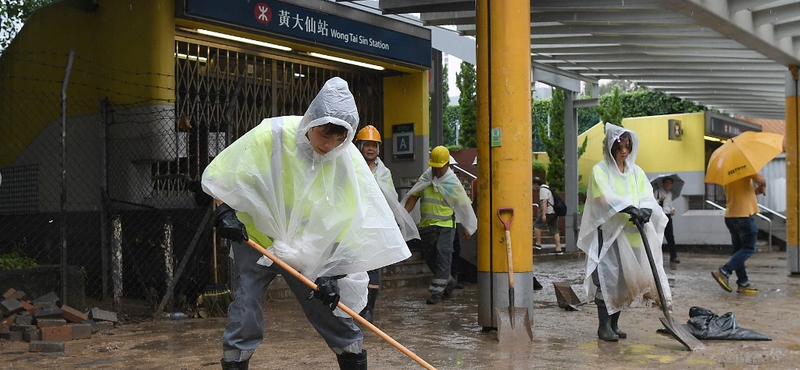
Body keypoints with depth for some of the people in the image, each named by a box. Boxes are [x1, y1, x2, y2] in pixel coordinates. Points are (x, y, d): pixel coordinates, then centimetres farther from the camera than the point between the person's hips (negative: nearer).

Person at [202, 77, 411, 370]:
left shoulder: (349, 162, -17)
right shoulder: (273, 135, -22)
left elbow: (348, 223, -13)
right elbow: (220, 175, -10)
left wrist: (332, 274, -19)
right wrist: (224, 211, -23)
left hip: (310, 252, 2)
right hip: (254, 239, -1)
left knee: (337, 316, 2)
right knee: (244, 320, -7)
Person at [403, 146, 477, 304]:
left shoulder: (453, 183, -5)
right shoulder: (425, 178, 6)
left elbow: (463, 205, 1)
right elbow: (413, 196, 6)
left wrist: (465, 228, 4)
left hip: (445, 225, -5)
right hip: (425, 225, 5)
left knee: (442, 258, -11)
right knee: (429, 258, 13)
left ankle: (437, 292, -7)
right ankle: (449, 282, 33)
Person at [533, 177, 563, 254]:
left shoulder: (542, 189, -11)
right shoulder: (546, 188, 21)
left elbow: (544, 202, -22)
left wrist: (543, 214, -27)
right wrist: (539, 211, 39)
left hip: (549, 212, -10)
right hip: (554, 212, 10)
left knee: (536, 224, 1)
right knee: (554, 231, 8)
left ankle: (538, 243, 0)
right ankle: (558, 249, 5)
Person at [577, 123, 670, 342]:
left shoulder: (636, 171, 14)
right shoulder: (600, 170, -1)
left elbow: (647, 196, 3)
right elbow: (607, 197, -16)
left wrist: (645, 211, -20)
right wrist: (630, 208, -29)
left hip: (631, 232, 5)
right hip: (607, 231, -5)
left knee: (624, 278, 7)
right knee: (606, 277, -9)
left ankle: (614, 324, 17)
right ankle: (604, 326, -5)